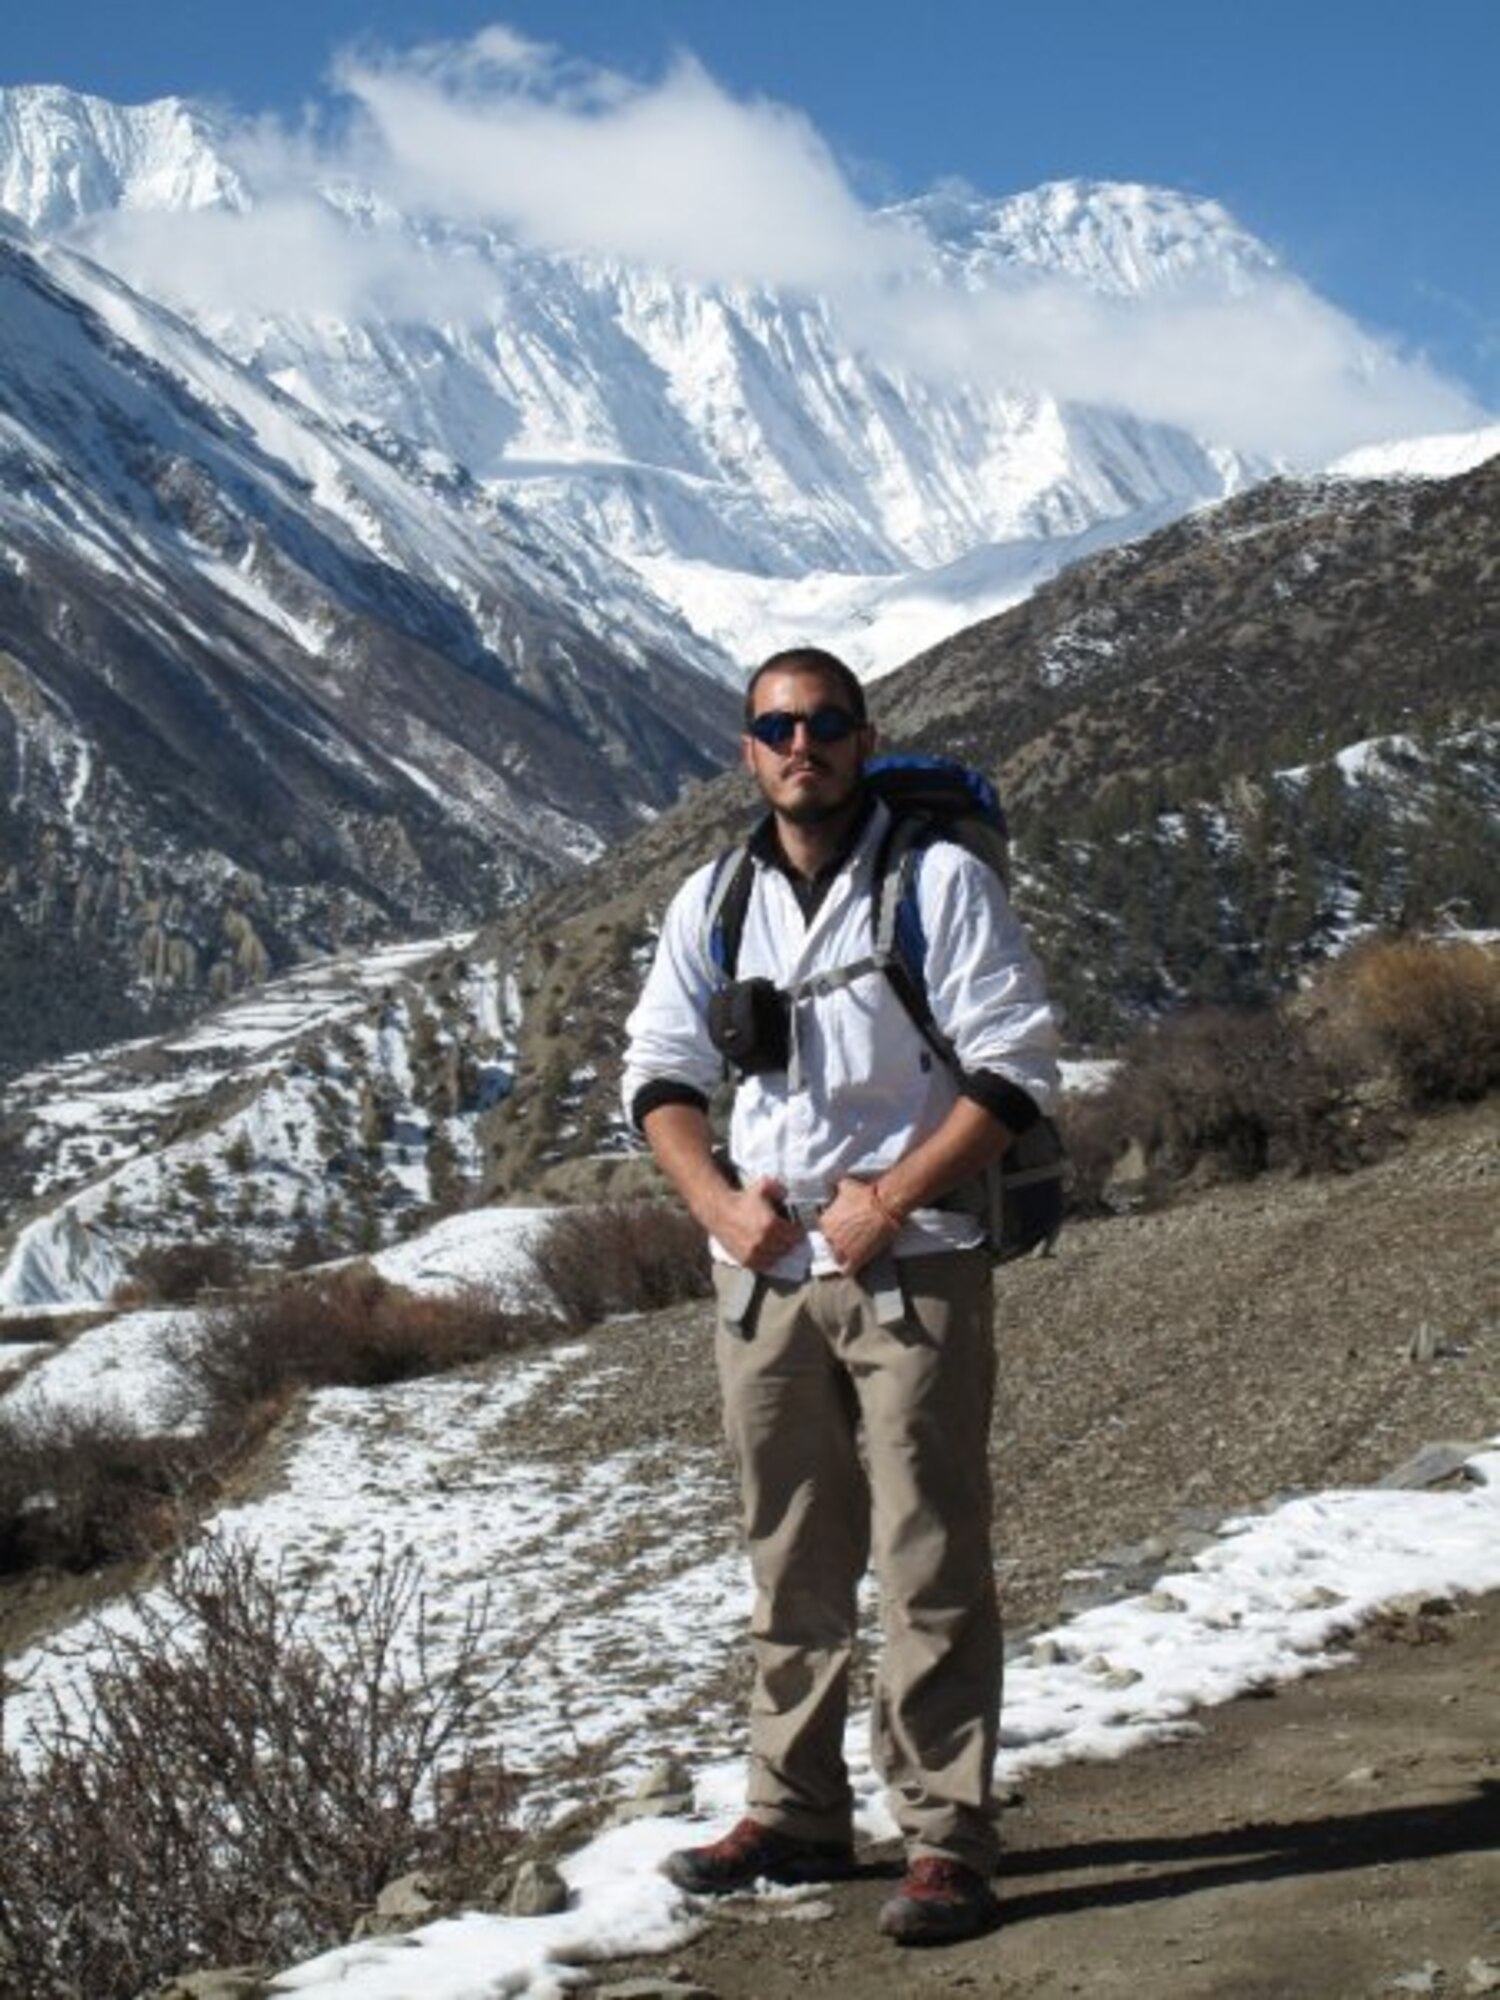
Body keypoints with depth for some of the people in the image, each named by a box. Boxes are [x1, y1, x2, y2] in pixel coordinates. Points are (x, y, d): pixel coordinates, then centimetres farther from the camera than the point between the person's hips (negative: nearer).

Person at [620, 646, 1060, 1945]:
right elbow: (661, 1069, 13)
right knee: (790, 1561, 12)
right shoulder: (713, 902, 11)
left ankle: (946, 1838, -1)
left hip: (913, 1267, -5)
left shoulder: (942, 881, -4)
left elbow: (1018, 1067, -8)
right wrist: (718, 1202, -5)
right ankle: (797, 1815, 22)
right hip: (763, 1276, 5)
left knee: (929, 1559, -5)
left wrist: (889, 1201, -15)